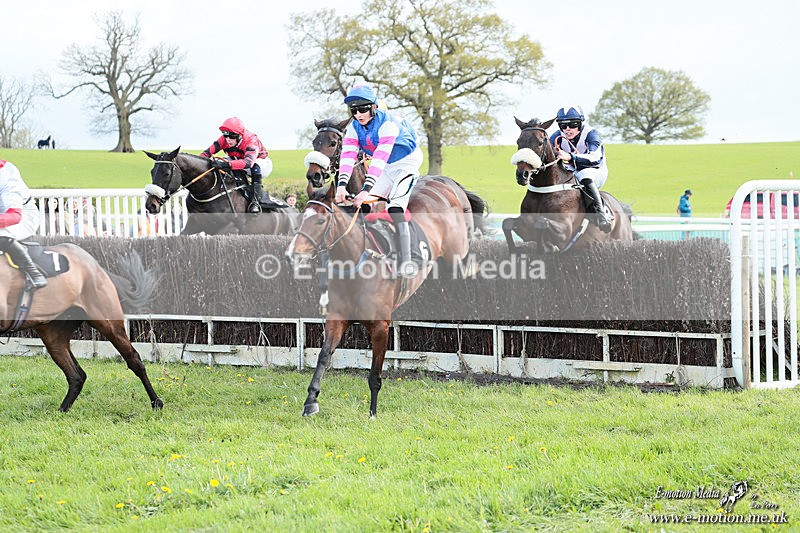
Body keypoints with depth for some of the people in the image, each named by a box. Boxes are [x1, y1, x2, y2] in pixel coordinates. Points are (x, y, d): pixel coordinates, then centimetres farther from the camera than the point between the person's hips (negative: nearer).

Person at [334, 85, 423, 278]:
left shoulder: (387, 123, -32)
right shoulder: (354, 127, -11)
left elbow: (380, 158, -41)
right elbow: (347, 155, -24)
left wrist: (366, 189, -50)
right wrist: (342, 185, -40)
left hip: (407, 160, -8)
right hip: (387, 167, 8)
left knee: (395, 207, -24)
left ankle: (404, 260, -28)